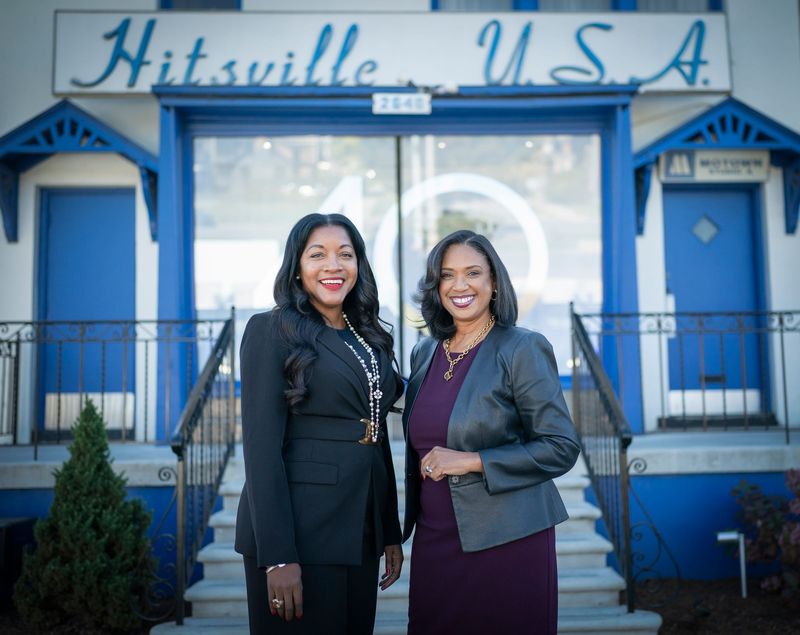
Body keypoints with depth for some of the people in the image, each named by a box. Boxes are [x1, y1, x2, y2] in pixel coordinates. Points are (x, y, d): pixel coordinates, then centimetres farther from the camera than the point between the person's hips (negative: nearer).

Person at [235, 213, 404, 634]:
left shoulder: (369, 338, 12)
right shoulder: (271, 330, -8)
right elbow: (261, 446, -14)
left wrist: (391, 533, 13)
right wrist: (277, 556, -18)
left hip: (361, 532, 7)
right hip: (298, 532, -6)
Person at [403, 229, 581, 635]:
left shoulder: (523, 349, -10)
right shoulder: (424, 353, 7)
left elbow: (561, 448, -13)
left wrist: (472, 461, -18)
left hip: (506, 541, -5)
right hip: (433, 540, 5)